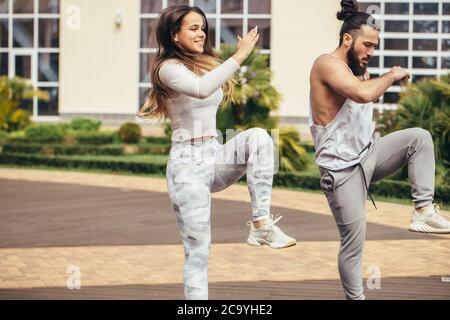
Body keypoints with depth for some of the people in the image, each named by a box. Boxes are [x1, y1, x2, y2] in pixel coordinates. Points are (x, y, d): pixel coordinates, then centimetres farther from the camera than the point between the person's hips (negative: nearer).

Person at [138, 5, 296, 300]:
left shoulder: (203, 65, 20)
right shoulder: (169, 68, -8)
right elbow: (200, 89, -28)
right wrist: (239, 56, -29)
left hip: (216, 156, 6)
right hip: (188, 162, -6)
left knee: (257, 136, -24)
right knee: (197, 249, -7)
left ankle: (261, 223, -24)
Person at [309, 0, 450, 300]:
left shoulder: (357, 68, 11)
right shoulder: (327, 63, -15)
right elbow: (363, 93, -31)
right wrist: (392, 75, -18)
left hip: (368, 153, 8)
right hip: (343, 168, -8)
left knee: (419, 137, -11)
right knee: (354, 241, -2)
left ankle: (424, 210, -13)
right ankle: (355, 298, 13)